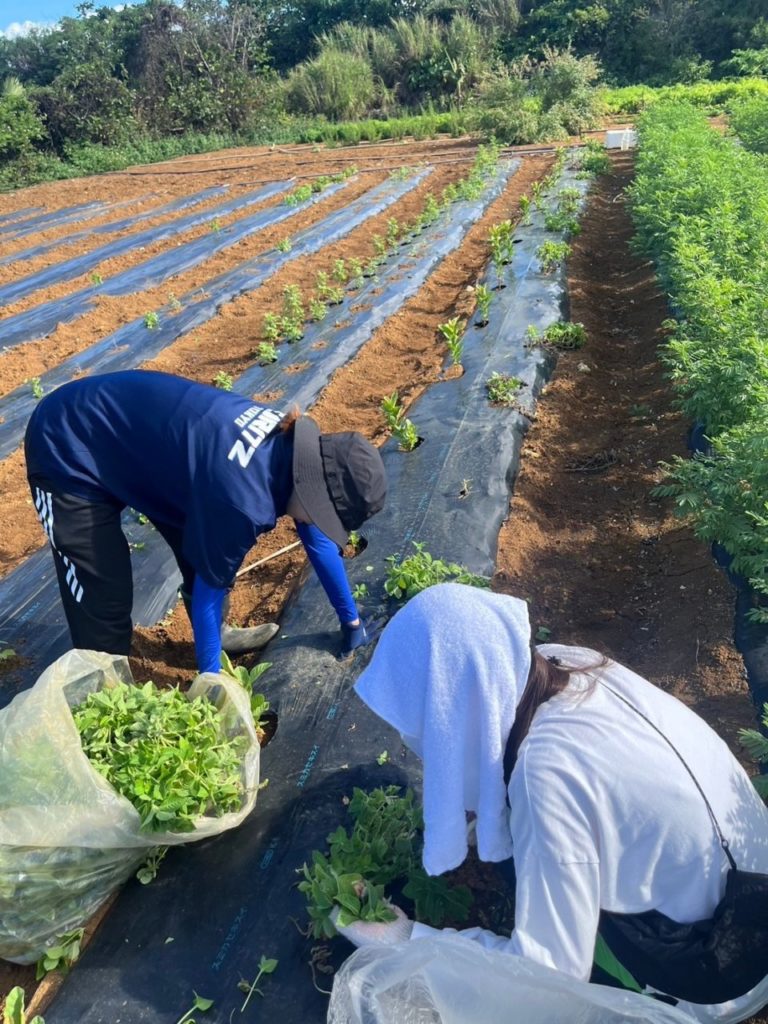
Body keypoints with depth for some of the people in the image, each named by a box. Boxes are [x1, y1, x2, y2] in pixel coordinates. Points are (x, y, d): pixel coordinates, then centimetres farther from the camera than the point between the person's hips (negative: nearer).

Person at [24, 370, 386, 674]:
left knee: (205, 546, 11)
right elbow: (209, 587, -20)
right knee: (105, 602, -6)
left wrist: (351, 621, 16)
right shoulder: (242, 497, -35)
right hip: (68, 452, -8)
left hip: (127, 425, 8)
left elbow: (318, 541, 5)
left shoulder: (296, 447, -10)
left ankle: (216, 634, 34)